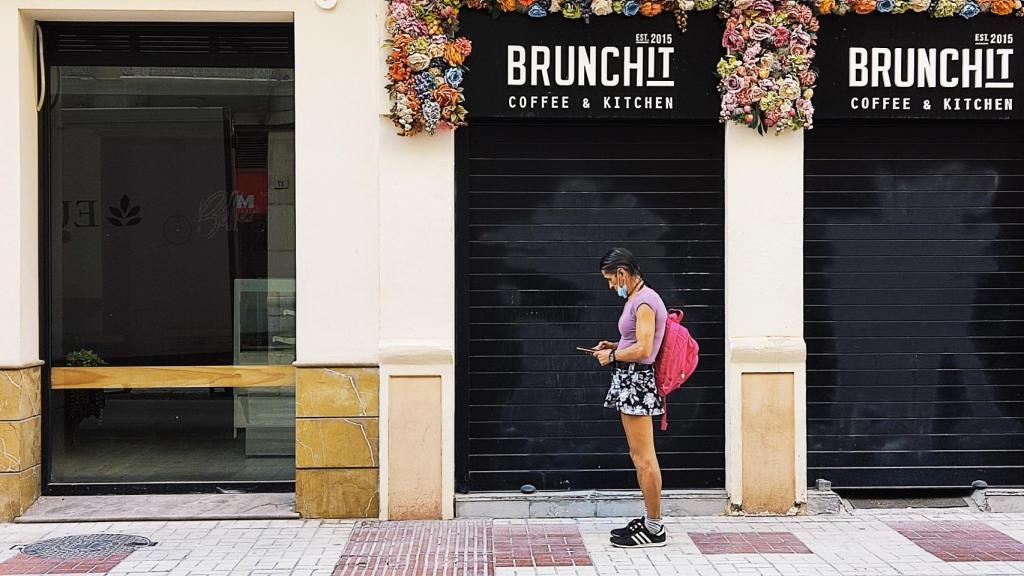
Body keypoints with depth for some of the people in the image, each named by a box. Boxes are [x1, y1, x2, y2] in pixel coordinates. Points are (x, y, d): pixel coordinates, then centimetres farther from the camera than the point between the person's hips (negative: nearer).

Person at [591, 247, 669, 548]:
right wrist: (614, 346, 13)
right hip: (629, 381, 11)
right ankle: (649, 519, 22)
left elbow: (643, 349, -22)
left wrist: (612, 356, -9)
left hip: (637, 380, -11)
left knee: (644, 457, -6)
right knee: (640, 456, 15)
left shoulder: (644, 302, -15)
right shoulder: (637, 299, 16)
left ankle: (654, 528, -1)